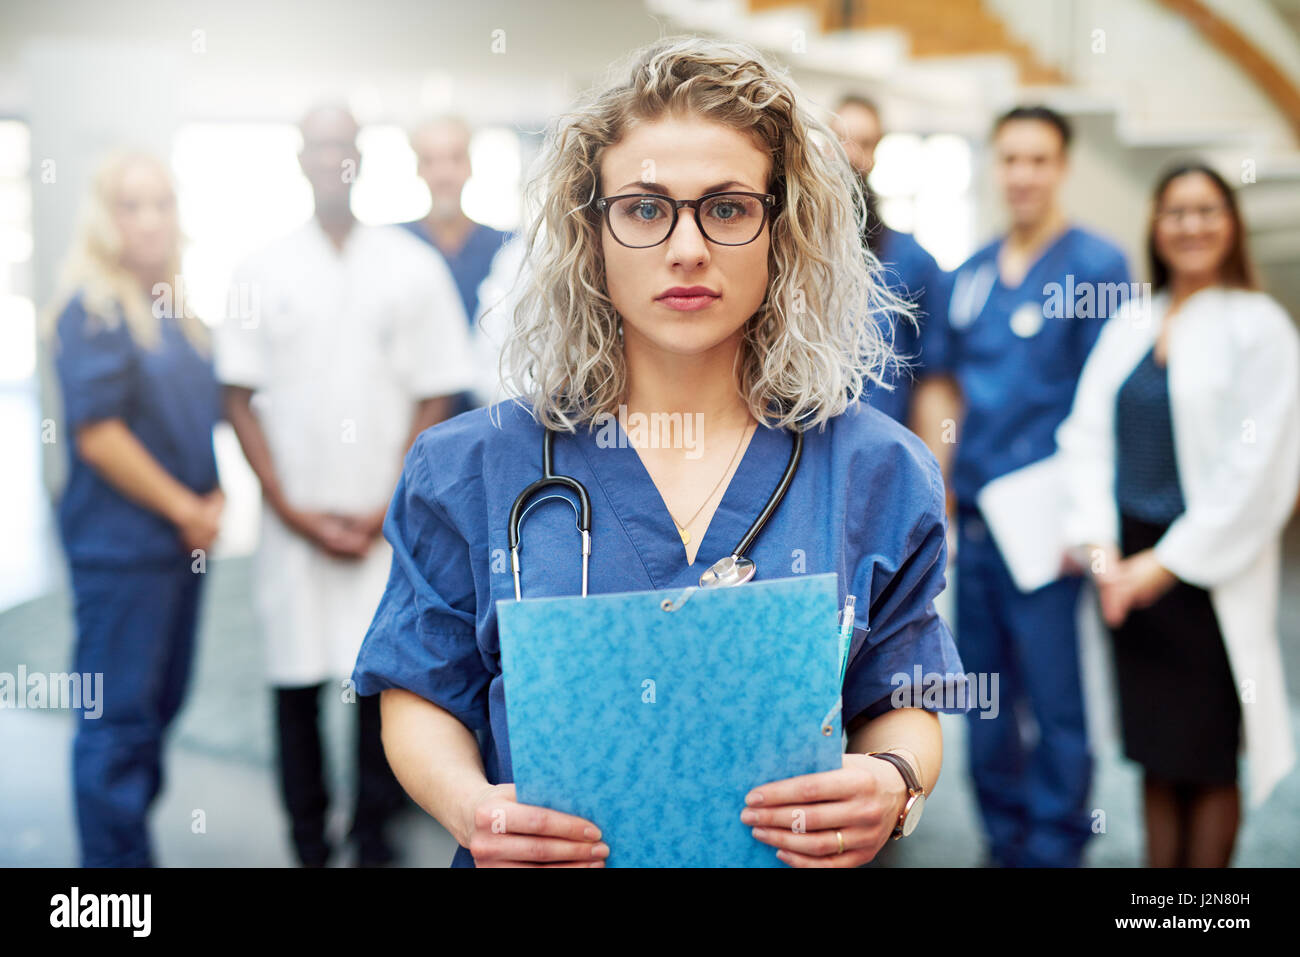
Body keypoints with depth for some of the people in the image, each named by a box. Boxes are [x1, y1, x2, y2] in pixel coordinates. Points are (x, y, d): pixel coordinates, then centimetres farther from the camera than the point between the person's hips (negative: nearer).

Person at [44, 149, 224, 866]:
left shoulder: (177, 310, 12)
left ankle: (127, 843, 32)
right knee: (119, 719, -2)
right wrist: (185, 509, -12)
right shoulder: (92, 308, -11)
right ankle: (117, 858, 8)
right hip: (119, 543, -8)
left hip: (181, 540, 8)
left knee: (160, 704, 17)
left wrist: (214, 499, 4)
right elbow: (95, 432, -17)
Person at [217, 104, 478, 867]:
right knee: (297, 681, 4)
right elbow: (241, 398, 5)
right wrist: (294, 512, -4)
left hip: (387, 525, -1)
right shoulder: (264, 273, 7)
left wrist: (385, 512, -5)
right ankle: (309, 842, 17)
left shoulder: (415, 268, 4)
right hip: (293, 524, 1)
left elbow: (436, 400, 2)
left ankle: (375, 834, 18)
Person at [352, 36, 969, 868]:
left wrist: (892, 785, -13)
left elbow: (903, 706, 7)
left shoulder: (880, 474, 2)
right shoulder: (470, 470, 1)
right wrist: (469, 806, -14)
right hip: (544, 854, -1)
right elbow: (422, 699, 5)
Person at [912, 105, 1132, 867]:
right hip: (974, 517, 6)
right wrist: (939, 476, 8)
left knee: (1054, 699, 1)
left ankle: (1054, 847, 16)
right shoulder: (973, 274, 12)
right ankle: (1004, 839, 30)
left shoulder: (1095, 265, -6)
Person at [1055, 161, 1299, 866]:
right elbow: (1087, 433, 7)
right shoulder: (1129, 325, 11)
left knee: (1207, 760, 4)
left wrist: (1168, 562, -12)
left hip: (1205, 574, -5)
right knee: (1156, 754, 12)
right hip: (1128, 563, 5)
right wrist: (1098, 544, -6)